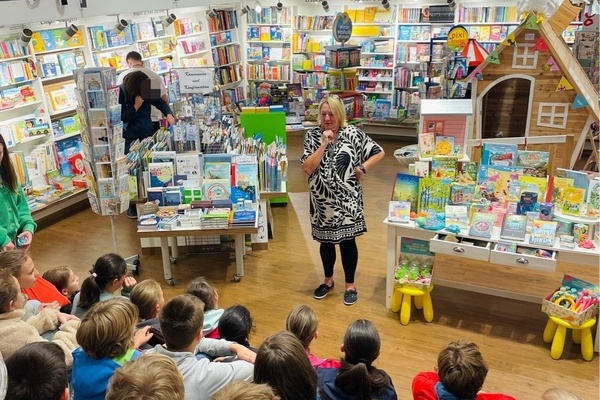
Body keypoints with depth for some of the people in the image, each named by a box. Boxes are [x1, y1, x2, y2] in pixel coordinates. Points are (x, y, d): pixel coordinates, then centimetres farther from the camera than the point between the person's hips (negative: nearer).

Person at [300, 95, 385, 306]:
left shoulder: (353, 134, -8)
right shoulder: (312, 136, -4)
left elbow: (379, 152, 0)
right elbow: (307, 168, -15)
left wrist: (362, 169, -9)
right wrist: (324, 144, -19)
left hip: (346, 199, -2)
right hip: (322, 199, 2)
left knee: (347, 241, 8)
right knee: (326, 241, 16)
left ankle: (350, 284, 25)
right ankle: (328, 280, 36)